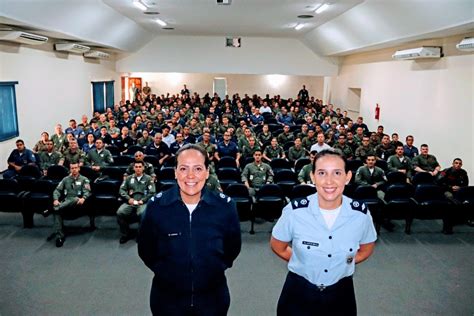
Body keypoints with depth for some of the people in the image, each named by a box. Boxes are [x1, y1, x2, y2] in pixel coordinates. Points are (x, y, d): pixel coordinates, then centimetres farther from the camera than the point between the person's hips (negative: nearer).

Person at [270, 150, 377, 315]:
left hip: (341, 294, 2)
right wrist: (304, 262, 1)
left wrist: (341, 265, 0)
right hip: (298, 294, -1)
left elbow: (366, 249, 6)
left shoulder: (361, 213, -14)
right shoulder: (295, 211, -19)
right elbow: (277, 246, -2)